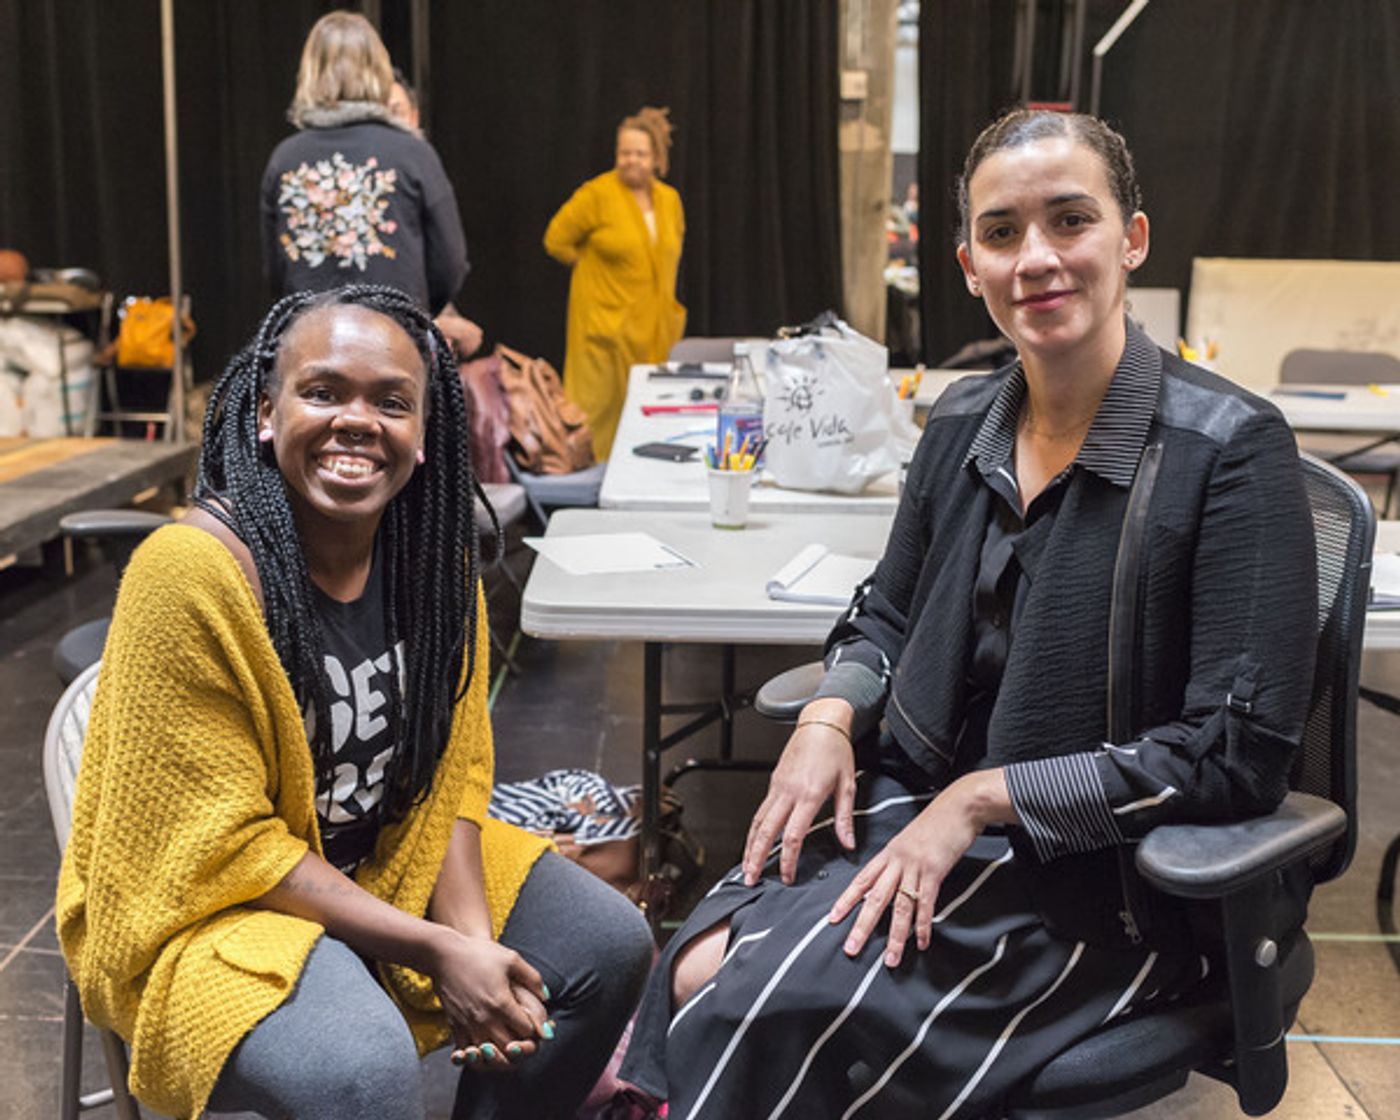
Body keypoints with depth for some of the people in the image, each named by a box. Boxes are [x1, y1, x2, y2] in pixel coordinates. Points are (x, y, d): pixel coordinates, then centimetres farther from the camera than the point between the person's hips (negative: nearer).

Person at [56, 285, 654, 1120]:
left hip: (386, 861, 7)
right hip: (201, 904, -6)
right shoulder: (190, 573, -25)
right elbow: (226, 847, -21)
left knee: (610, 947, 0)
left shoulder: (434, 554, -6)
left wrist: (472, 938, -16)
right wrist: (436, 950, -22)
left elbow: (453, 770, 1)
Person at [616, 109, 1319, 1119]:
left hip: (1111, 872, -5)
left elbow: (1240, 751, -17)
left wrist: (982, 798, -19)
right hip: (917, 801, 5)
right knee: (699, 973, -18)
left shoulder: (1230, 448, -14)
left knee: (780, 1003, -23)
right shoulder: (964, 422, 4)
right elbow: (888, 611, 19)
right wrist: (829, 719, -4)